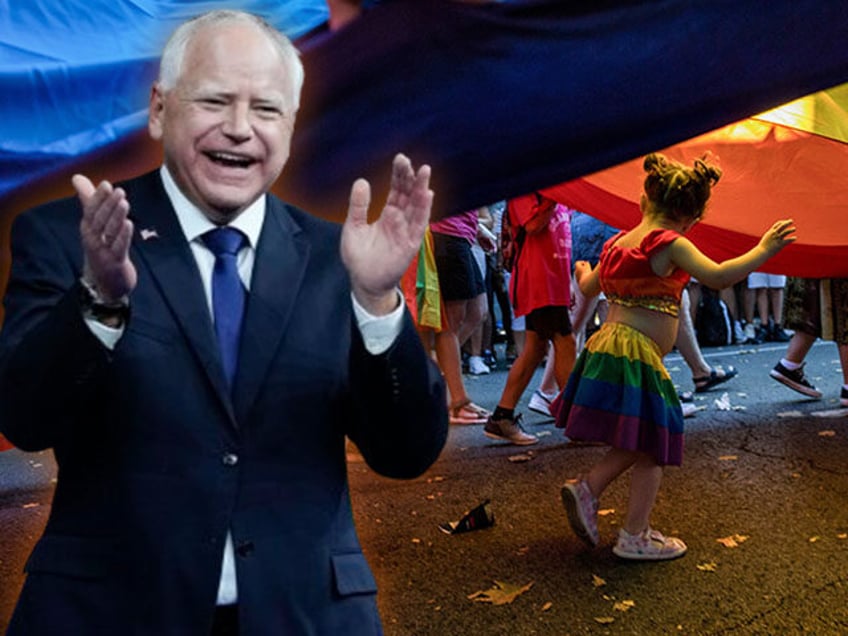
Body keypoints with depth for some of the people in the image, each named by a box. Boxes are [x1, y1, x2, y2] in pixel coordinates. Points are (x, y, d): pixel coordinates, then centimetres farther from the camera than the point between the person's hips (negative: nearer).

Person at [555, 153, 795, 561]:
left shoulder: (619, 242, 12)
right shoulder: (670, 245, -11)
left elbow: (589, 287, 24)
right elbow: (718, 277, -23)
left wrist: (581, 271, 46)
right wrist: (764, 250, -10)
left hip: (610, 343, 8)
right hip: (636, 355, -8)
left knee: (638, 444, 21)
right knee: (652, 449, 4)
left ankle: (586, 488, 15)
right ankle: (634, 538, 12)